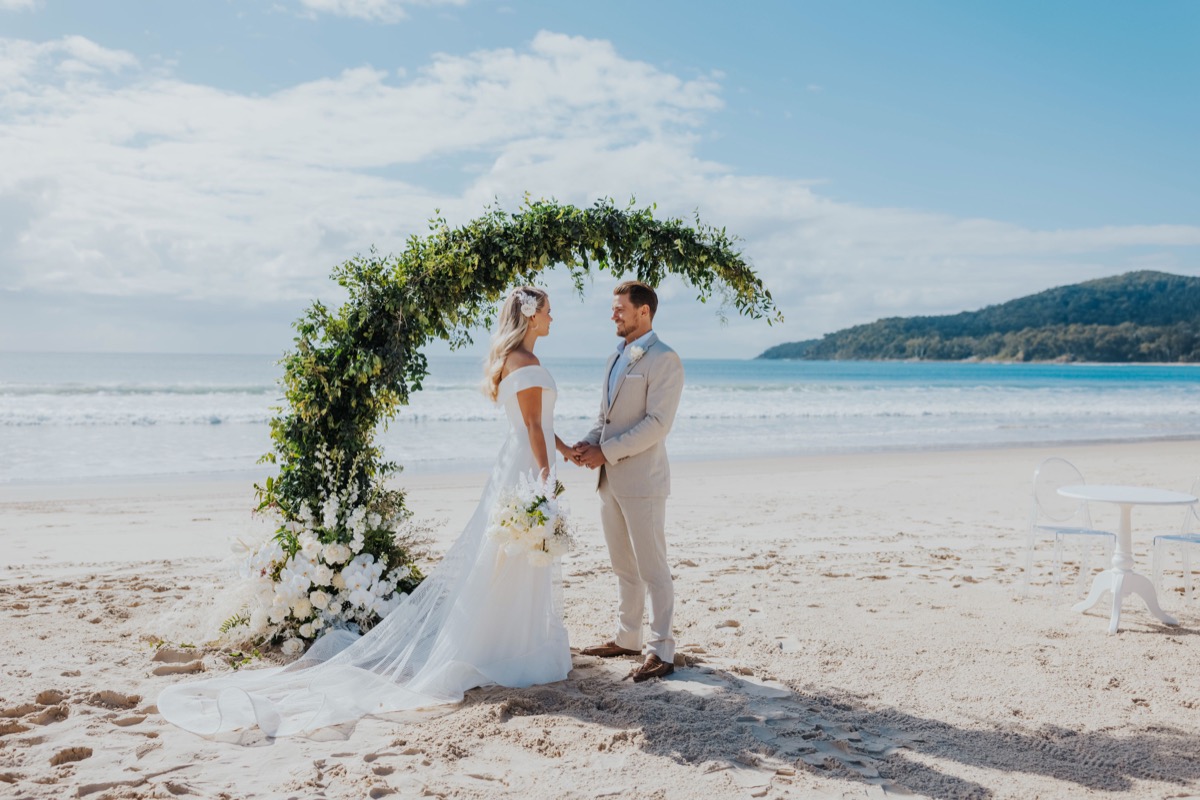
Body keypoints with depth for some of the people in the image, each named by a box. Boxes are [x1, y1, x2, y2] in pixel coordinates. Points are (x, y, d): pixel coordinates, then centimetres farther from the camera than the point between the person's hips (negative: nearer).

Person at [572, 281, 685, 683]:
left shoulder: (663, 359, -10)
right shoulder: (615, 359, 17)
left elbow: (657, 423, -18)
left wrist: (606, 451, -18)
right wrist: (588, 443, 1)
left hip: (641, 480, -8)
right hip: (610, 479, 8)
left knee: (652, 567, -2)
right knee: (623, 566, 16)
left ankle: (661, 651, 5)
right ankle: (627, 638, 27)